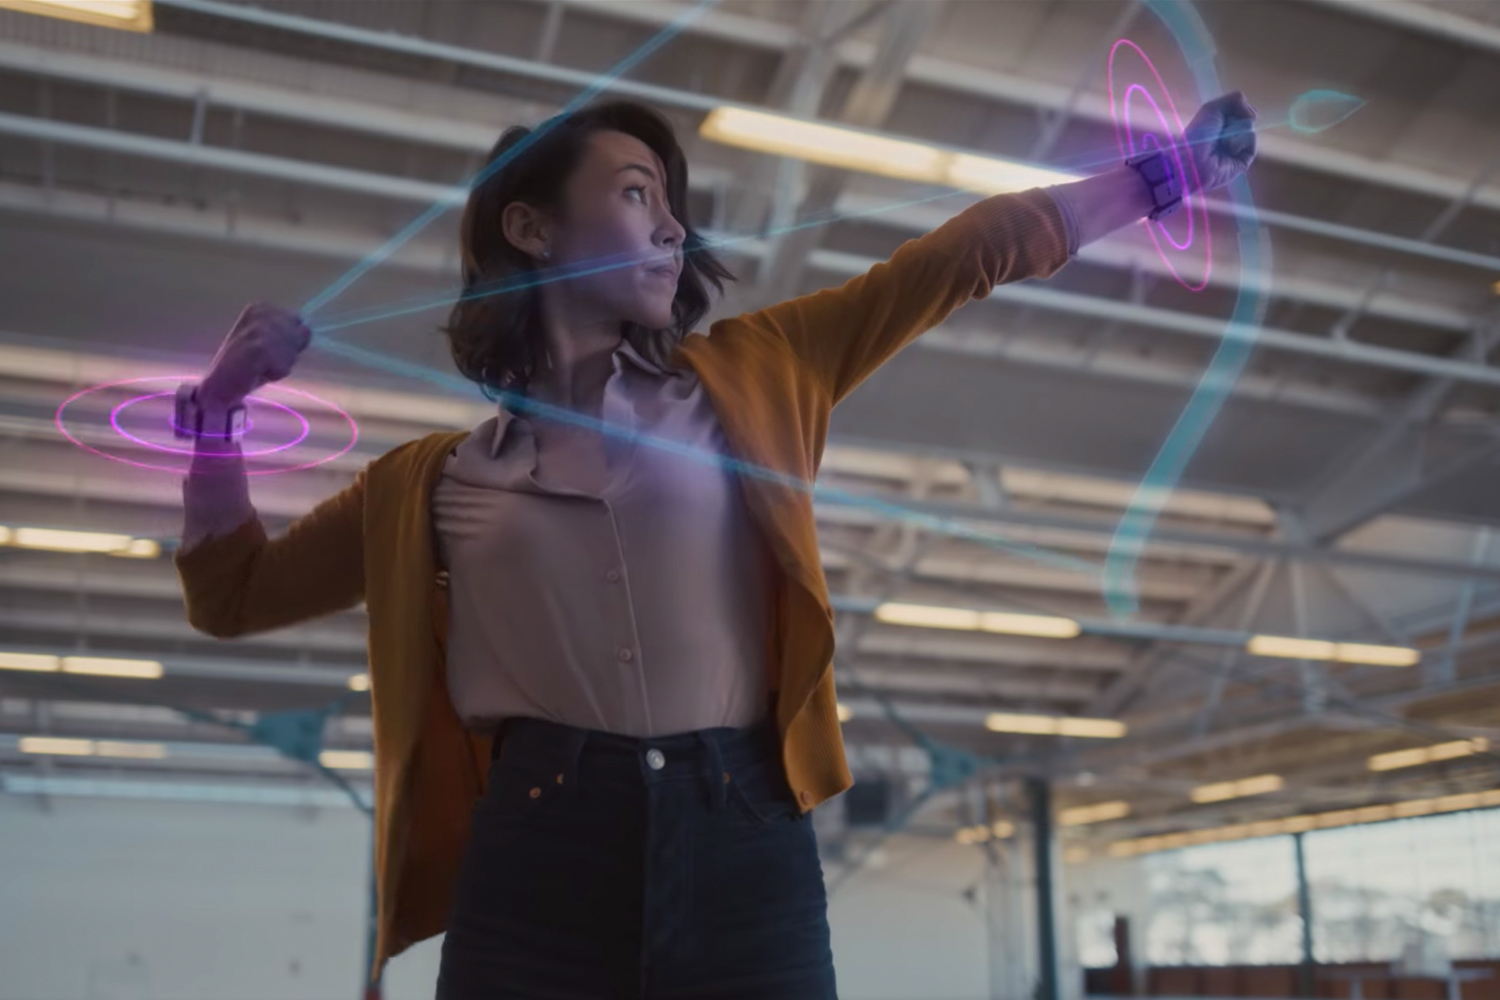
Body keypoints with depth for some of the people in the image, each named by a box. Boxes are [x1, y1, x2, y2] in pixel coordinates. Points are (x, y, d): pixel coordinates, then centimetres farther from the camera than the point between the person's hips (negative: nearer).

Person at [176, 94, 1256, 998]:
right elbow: (234, 593, 22)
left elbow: (947, 266, 14)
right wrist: (220, 409, 10)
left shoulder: (740, 380, 14)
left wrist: (1168, 172, 15)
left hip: (745, 856, 1)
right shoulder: (436, 479, 13)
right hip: (537, 861, 0)